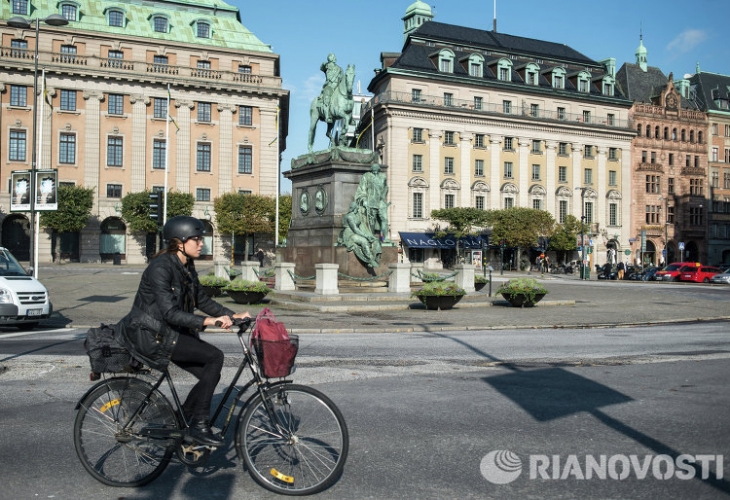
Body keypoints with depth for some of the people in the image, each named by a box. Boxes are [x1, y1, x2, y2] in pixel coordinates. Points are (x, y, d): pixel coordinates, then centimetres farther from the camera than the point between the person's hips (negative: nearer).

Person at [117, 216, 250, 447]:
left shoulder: (187, 267, 6)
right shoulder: (161, 267, -21)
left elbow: (202, 300, 13)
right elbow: (170, 313, -29)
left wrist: (233, 315, 3)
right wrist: (206, 321, -39)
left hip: (169, 332, 9)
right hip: (150, 335, -9)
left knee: (210, 374, 0)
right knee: (215, 356, -18)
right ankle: (200, 425, -9)